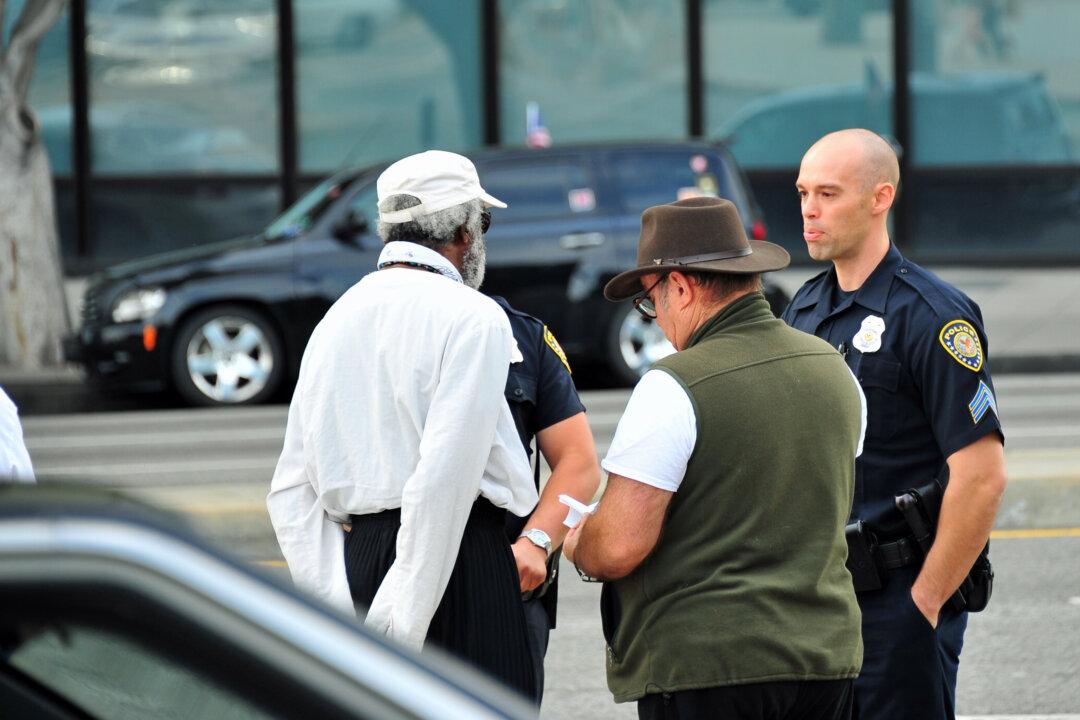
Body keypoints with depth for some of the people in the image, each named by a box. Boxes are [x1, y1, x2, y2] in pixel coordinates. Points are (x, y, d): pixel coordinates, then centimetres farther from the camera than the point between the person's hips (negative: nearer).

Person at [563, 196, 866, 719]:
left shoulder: (673, 387, -14)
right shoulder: (835, 372, 10)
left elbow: (618, 548, -17)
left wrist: (576, 545, 4)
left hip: (704, 667, -7)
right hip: (826, 656, 7)